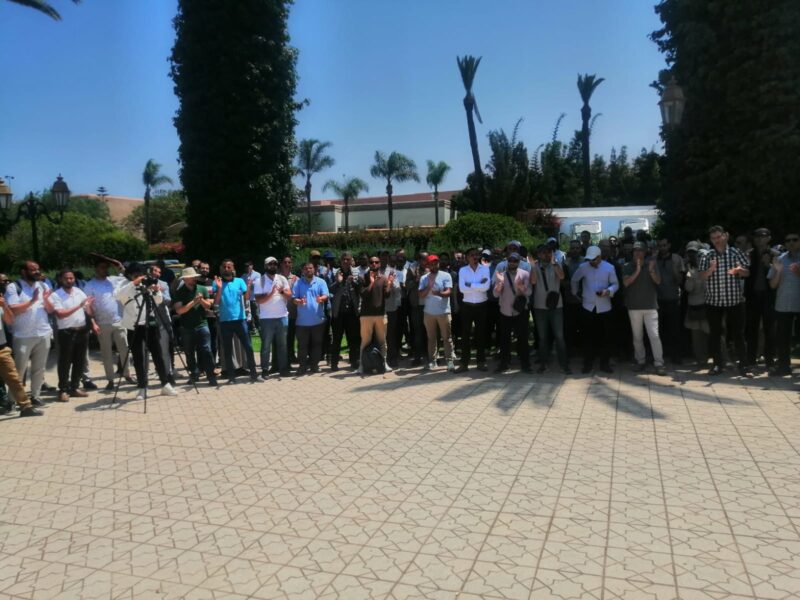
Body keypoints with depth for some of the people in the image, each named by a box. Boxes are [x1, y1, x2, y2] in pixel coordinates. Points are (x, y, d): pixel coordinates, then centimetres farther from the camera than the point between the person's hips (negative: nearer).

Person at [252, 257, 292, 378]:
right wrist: (271, 293, -23)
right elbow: (258, 300, -10)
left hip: (282, 317, 3)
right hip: (266, 318, -3)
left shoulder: (282, 279, 7)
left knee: (282, 344, 8)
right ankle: (265, 370, 9)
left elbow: (289, 296, 2)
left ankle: (283, 368, 16)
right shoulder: (259, 281, -2)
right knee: (266, 345, 3)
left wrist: (282, 291, -17)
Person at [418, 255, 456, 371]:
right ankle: (432, 360, 12)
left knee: (447, 337, -2)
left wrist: (439, 293, -32)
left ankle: (450, 360, 0)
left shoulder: (446, 276, -2)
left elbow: (449, 292, -12)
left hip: (443, 311, -3)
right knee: (431, 337, 7)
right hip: (428, 312, 3)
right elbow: (421, 295, 0)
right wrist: (429, 285, -14)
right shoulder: (424, 278, 5)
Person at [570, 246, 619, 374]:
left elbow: (615, 284, 0)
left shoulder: (609, 267, -3)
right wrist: (576, 294, 14)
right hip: (587, 307, 0)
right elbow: (574, 281, 12)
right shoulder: (583, 267, -2)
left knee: (605, 336, 4)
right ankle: (588, 363, 14)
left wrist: (608, 291, -19)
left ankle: (605, 363, 15)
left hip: (604, 308, 0)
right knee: (587, 336, 3)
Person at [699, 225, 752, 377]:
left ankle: (743, 366, 7)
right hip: (713, 301, 2)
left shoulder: (736, 253, 2)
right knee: (714, 334, 6)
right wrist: (710, 269, -21)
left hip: (735, 300, -1)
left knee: (738, 334, 1)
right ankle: (718, 364, 16)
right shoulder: (707, 257, 4)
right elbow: (702, 277, -1)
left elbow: (747, 272, 0)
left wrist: (740, 270, -23)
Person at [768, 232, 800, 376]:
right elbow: (773, 285, 1)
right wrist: (778, 270, -15)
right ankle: (783, 366, 17)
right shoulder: (779, 259, 4)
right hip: (783, 305, 2)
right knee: (782, 338, 7)